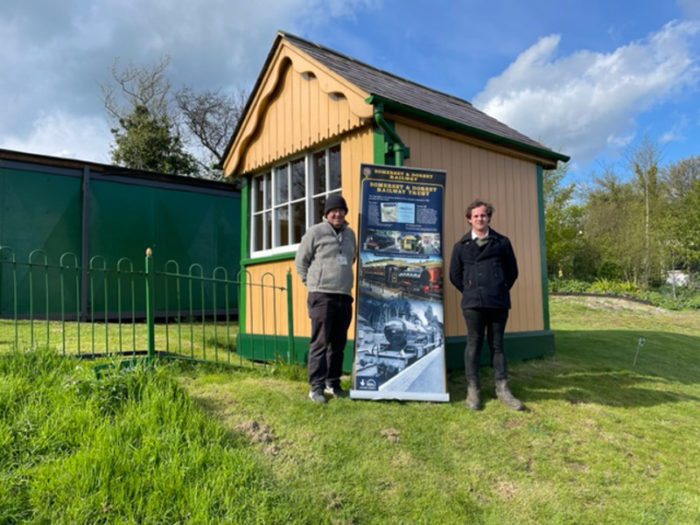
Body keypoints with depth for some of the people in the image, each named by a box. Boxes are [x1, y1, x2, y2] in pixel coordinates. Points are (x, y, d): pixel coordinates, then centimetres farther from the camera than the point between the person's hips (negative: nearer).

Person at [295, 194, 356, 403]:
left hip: (344, 296, 6)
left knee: (338, 343, 10)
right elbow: (300, 261, 3)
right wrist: (313, 283, 2)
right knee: (320, 342, -5)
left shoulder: (350, 233, 15)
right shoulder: (315, 232, -2)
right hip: (322, 296, -6)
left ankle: (333, 382, 21)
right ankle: (316, 386, 1)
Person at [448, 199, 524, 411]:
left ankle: (502, 389, 14)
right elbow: (455, 275, 11)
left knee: (497, 345, 8)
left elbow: (512, 271, 13)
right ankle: (473, 390, 8)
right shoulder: (461, 245, 7)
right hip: (473, 303, -1)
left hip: (499, 302, 1)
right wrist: (470, 292, 7)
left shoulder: (502, 242, 8)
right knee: (474, 345, 2)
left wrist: (501, 290, 9)